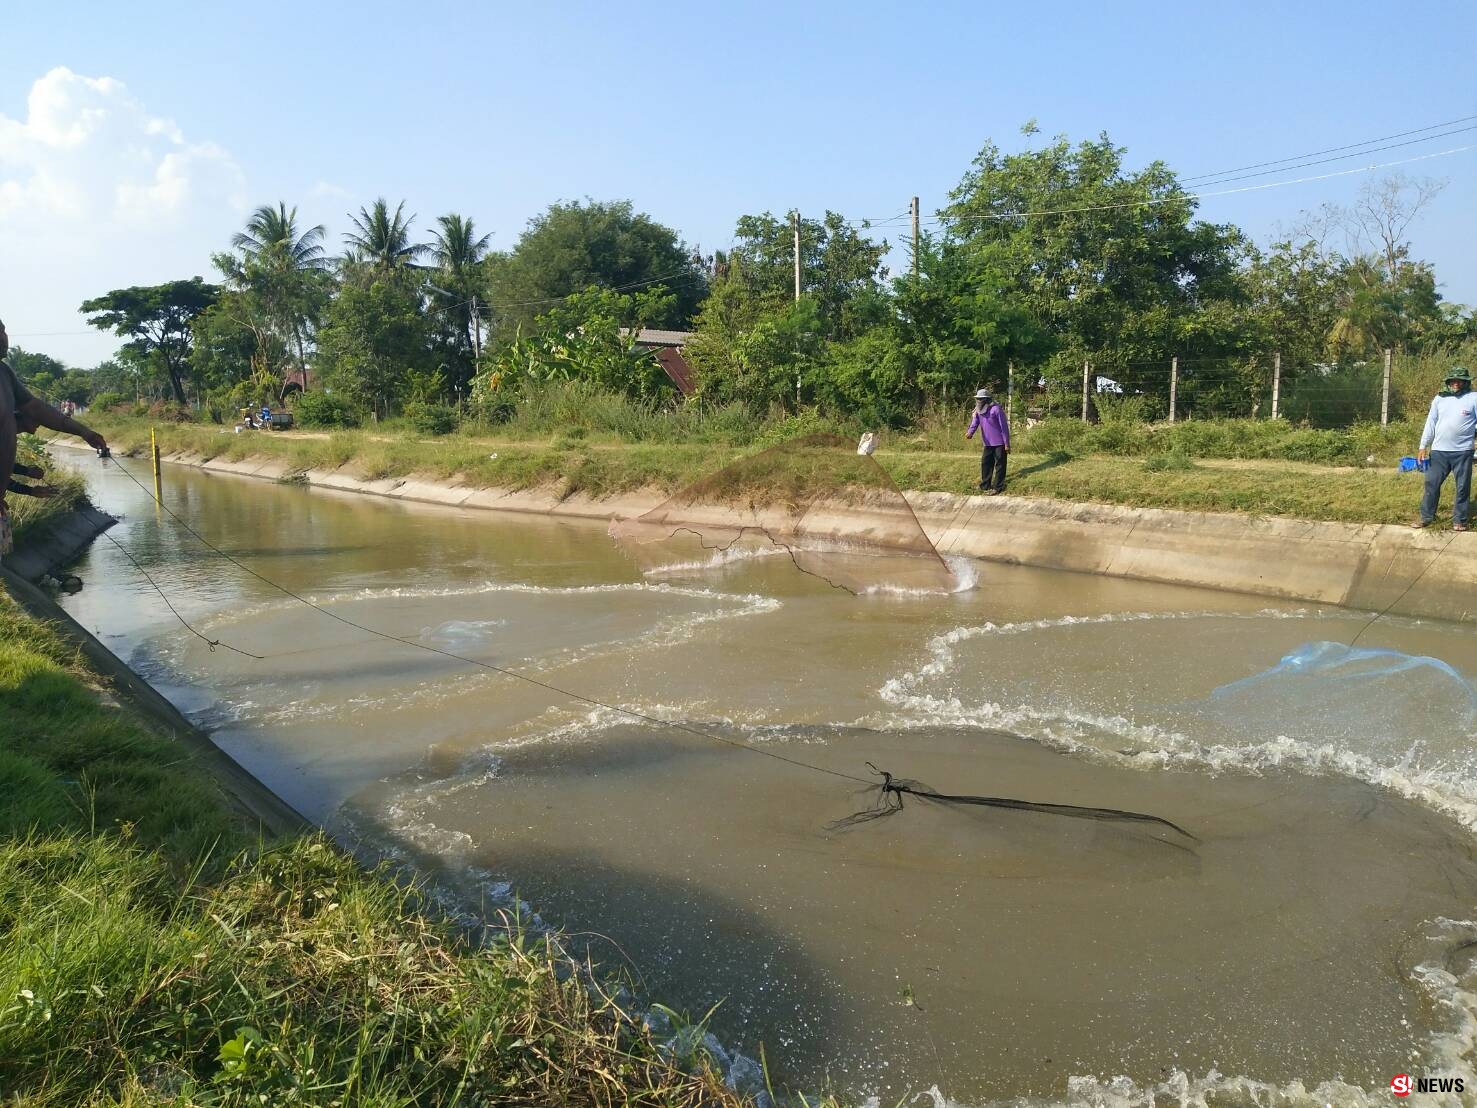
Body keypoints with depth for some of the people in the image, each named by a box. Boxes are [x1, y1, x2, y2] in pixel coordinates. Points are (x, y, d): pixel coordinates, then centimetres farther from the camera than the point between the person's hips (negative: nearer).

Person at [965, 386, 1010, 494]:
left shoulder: (996, 409, -17)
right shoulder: (978, 411, 5)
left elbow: (1004, 427, -15)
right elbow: (975, 423, -6)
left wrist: (1007, 444, -15)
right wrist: (970, 432, -29)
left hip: (999, 443, -7)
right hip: (988, 443, 7)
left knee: (999, 465, 0)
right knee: (985, 463, 12)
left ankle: (997, 488, 4)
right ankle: (985, 486, 22)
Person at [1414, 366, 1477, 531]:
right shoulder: (1440, 398, 8)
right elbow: (1430, 423, 10)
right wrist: (1423, 446, 6)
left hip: (1463, 451, -2)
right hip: (1438, 450, 3)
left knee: (1463, 487, 4)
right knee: (1432, 484, 4)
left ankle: (1459, 520, 13)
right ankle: (1426, 517, 13)